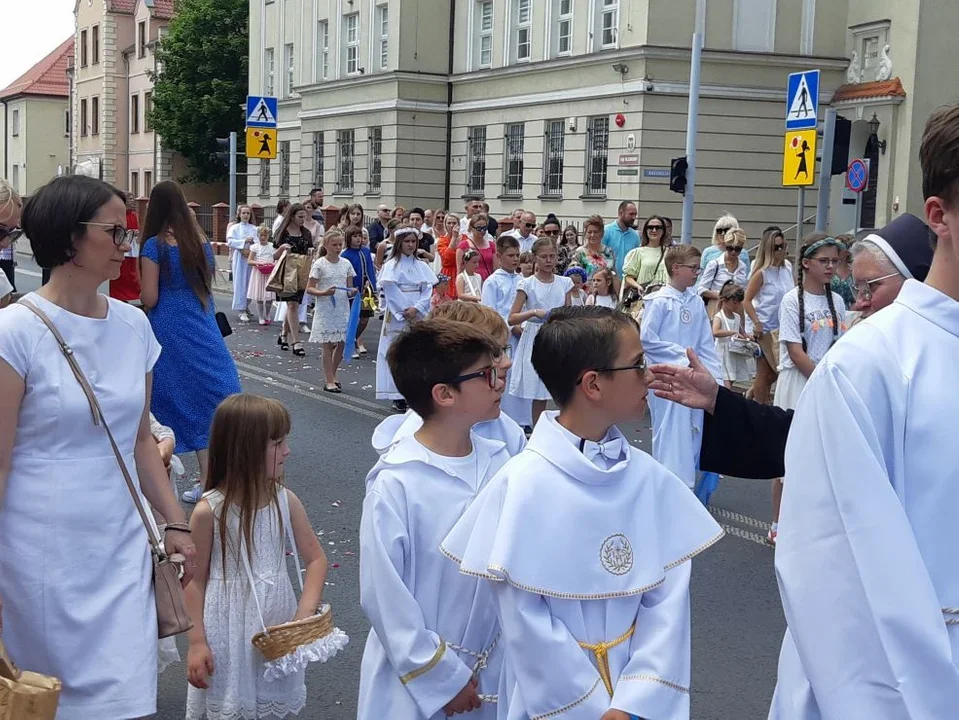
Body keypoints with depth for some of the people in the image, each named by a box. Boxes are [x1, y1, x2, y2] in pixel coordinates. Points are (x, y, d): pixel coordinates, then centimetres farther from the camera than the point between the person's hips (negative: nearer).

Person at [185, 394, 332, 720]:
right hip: (228, 629, -3)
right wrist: (196, 642, -7)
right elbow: (195, 579, -7)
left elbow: (316, 559, 1)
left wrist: (305, 614, -11)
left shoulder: (285, 501, -5)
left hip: (277, 624, 3)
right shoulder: (209, 512, -15)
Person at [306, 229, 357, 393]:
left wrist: (352, 292, -11)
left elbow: (349, 288, 13)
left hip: (343, 310, 4)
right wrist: (324, 293, -23)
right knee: (328, 345, 0)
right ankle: (329, 381, 5)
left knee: (341, 344, 6)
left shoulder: (346, 263, 7)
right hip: (325, 310, -4)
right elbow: (309, 288, -6)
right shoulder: (319, 264, -6)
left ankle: (332, 375, 26)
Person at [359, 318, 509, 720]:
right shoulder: (396, 484, -19)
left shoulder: (499, 463, -5)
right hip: (417, 675, -4)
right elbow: (384, 596, -14)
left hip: (491, 670, 4)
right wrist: (441, 677, -11)